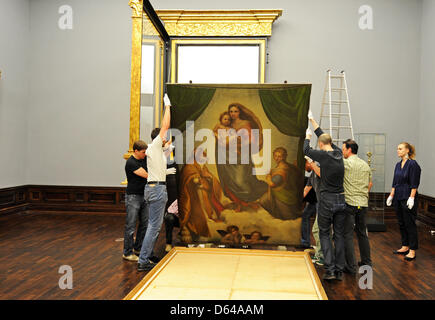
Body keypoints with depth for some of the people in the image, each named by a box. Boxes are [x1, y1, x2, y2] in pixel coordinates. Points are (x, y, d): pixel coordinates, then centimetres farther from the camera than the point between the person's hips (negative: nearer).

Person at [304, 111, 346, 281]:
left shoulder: (323, 155, -12)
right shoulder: (338, 153, 5)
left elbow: (306, 150, 6)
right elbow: (325, 137, 19)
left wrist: (307, 136, 25)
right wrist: (312, 120, 28)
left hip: (327, 200, -5)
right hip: (340, 200, 5)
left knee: (324, 234, 7)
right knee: (339, 235, 10)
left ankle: (330, 270, 0)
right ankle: (339, 270, 15)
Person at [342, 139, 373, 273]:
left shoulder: (345, 163, -10)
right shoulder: (366, 165, 12)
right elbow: (370, 184, 19)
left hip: (349, 203, -7)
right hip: (363, 203, 7)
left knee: (347, 234, -1)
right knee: (362, 233, 17)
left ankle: (351, 266, 1)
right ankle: (366, 262, 27)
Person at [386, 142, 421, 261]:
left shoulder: (413, 164, -11)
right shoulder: (398, 164, 12)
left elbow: (414, 184, -15)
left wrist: (411, 198, -19)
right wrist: (391, 195, 12)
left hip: (408, 198, -8)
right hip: (398, 198, 8)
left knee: (410, 224, -2)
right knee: (401, 223, 13)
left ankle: (412, 251, 4)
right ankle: (405, 247, 24)